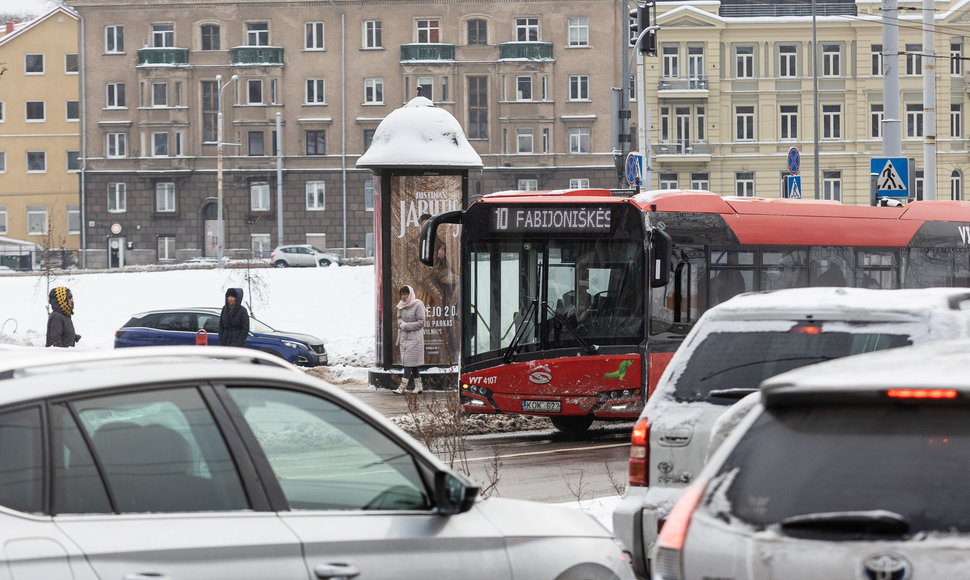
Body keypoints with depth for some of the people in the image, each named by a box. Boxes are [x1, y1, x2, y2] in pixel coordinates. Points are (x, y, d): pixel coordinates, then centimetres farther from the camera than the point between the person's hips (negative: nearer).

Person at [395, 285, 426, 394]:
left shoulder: (418, 305, -11)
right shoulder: (401, 306, 9)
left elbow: (421, 322, -13)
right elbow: (399, 318, 17)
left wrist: (407, 326, -16)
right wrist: (401, 324, -6)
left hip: (414, 337, -7)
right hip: (404, 336, 7)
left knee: (409, 361, -11)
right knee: (412, 364, 9)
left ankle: (403, 387, -15)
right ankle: (418, 386, 14)